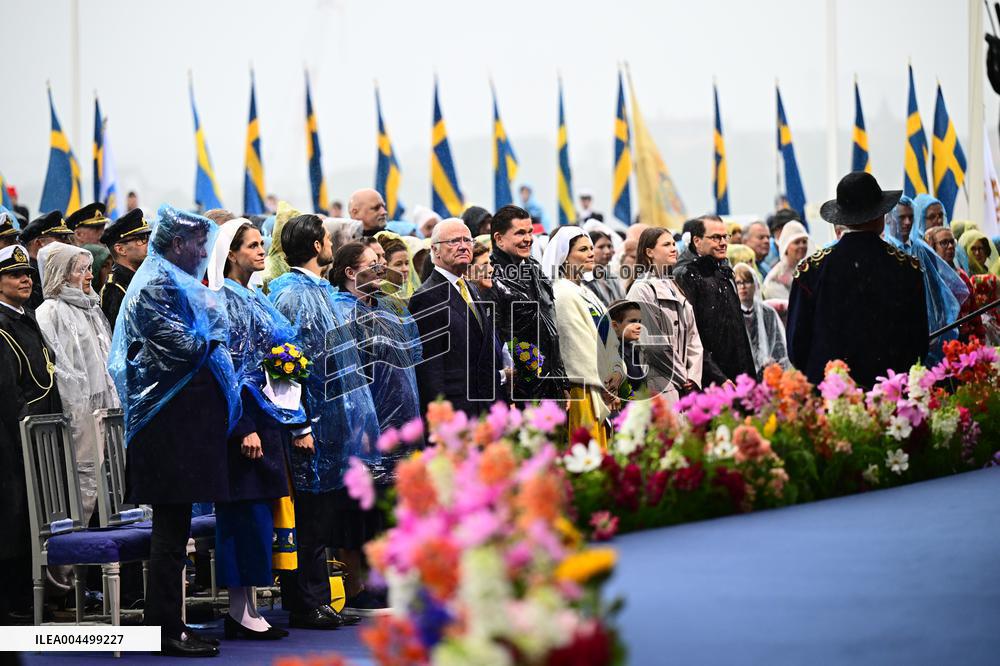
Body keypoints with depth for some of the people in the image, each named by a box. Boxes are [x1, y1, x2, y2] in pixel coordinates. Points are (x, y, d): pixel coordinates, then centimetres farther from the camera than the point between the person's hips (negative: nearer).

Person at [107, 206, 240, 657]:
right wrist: (213, 321, -5)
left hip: (182, 421, 10)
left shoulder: (173, 282, 20)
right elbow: (184, 347, -20)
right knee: (172, 525, -8)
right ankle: (165, 628, -5)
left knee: (173, 525, 12)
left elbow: (200, 346, 26)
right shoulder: (156, 285, -11)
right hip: (173, 423, -10)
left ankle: (164, 622, 16)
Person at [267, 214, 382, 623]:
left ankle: (318, 602, 17)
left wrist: (357, 422, 20)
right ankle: (307, 605, 1)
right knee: (310, 519, -4)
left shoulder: (326, 293, 17)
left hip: (336, 430, 9)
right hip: (313, 426, -9)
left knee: (325, 519, 11)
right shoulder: (290, 295, -12)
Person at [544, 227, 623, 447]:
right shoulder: (562, 295, -10)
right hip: (581, 391, -9)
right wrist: (601, 387, -12)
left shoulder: (585, 293, 18)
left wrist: (617, 370, -1)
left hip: (600, 391, 9)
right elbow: (579, 345, -13)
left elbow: (607, 339, 16)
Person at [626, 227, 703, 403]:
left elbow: (693, 336, 16)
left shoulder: (674, 288, 20)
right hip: (660, 385, -7)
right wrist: (682, 377, -5)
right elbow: (653, 344, -10)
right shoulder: (642, 290, -5)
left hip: (683, 383, 7)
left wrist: (693, 375, 2)